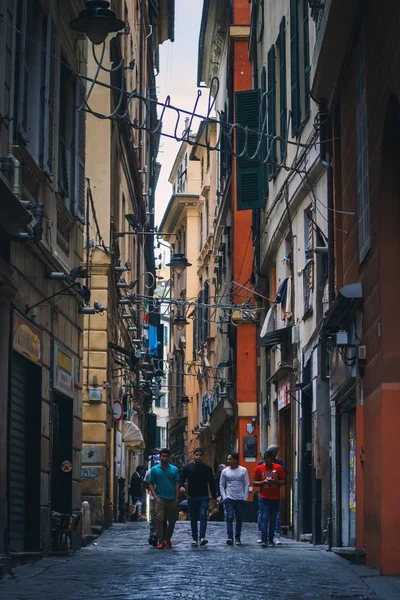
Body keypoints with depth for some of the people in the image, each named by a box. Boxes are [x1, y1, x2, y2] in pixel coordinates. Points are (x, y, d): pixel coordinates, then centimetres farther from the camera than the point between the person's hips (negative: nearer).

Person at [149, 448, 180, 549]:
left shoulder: (174, 469, 7)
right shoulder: (154, 469, 5)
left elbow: (177, 484, 7)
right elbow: (151, 484, 6)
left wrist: (177, 498, 1)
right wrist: (155, 496, -6)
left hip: (172, 499, 2)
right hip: (160, 498, -2)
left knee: (172, 520, 7)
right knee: (159, 519, -12)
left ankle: (168, 538, 27)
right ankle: (161, 541, -9)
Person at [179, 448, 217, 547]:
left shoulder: (207, 468, 7)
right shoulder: (187, 468, 5)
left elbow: (211, 483, 11)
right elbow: (181, 479, 7)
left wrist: (214, 497, 6)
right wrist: (181, 486, -16)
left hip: (203, 497, -1)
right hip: (192, 497, 1)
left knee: (203, 515, -17)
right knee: (193, 519, 5)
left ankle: (202, 537, -23)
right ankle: (195, 539, 12)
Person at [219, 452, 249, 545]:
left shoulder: (243, 471, 3)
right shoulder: (225, 471, 5)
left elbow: (246, 485, 4)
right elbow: (221, 485, 8)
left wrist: (245, 498, -2)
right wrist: (224, 497, -3)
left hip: (240, 499, 1)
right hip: (229, 498, -1)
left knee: (239, 519, 6)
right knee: (230, 517, -13)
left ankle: (237, 538, 16)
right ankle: (230, 538, -18)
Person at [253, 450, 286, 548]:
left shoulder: (278, 468, 4)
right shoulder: (259, 468, 3)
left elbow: (283, 481, 5)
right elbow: (254, 483, 5)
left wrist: (275, 482, -14)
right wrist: (263, 482, -14)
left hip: (275, 498, 2)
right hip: (264, 498, -2)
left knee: (273, 520, 6)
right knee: (264, 518, -10)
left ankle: (271, 539, 16)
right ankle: (264, 540, -14)